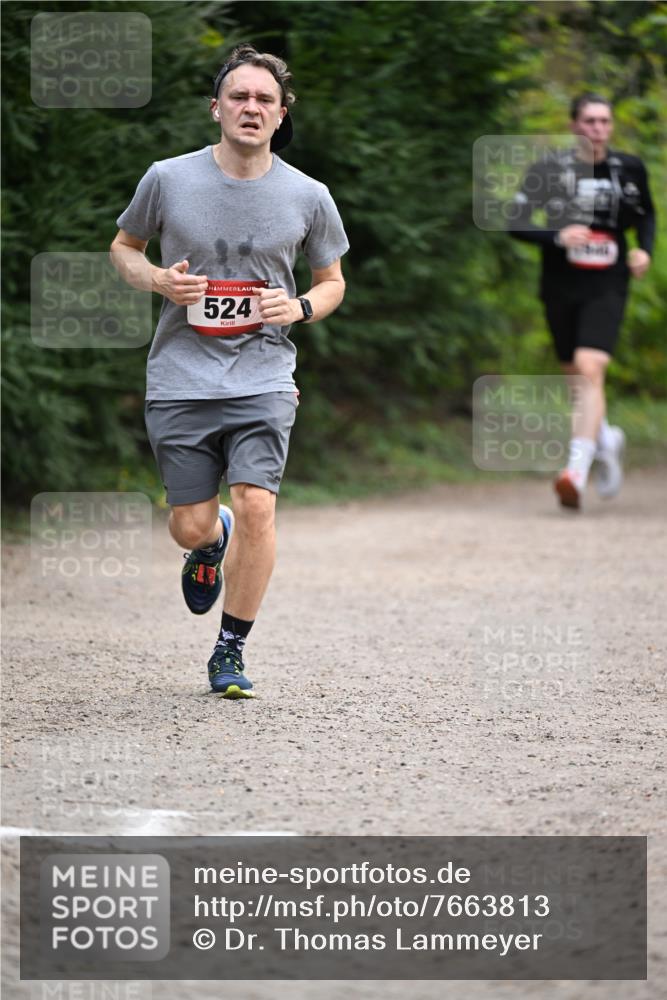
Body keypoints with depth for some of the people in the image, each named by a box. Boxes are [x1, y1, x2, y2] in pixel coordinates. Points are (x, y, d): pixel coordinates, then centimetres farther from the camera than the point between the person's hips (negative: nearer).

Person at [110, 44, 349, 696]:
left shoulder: (307, 197, 1)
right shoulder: (168, 179, -1)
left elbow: (332, 281, 15)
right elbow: (123, 246, 14)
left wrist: (300, 306, -8)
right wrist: (156, 279, -7)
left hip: (263, 378, 0)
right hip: (181, 378, 0)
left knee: (256, 506, -17)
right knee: (190, 527, 0)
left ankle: (231, 650, 0)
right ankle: (213, 543, 41)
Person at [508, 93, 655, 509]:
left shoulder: (630, 169, 3)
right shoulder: (548, 172, -3)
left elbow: (647, 214, 21)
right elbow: (516, 224, -6)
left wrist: (645, 249, 2)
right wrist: (557, 237, -23)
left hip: (607, 288, -1)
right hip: (561, 286, 1)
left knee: (589, 370, -19)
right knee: (576, 378, 12)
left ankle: (577, 472, -25)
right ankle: (607, 439, 42)